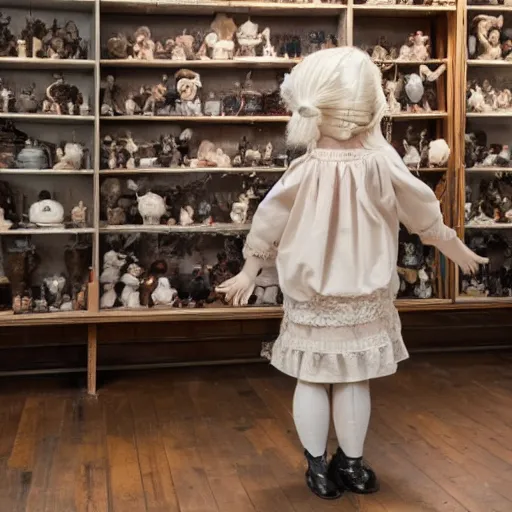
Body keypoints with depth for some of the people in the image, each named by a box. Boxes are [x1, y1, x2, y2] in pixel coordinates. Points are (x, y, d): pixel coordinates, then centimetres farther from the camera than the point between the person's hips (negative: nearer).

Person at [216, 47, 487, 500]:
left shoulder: (304, 173, -13)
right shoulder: (383, 164, -11)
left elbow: (267, 226, -4)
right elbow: (424, 214, 1)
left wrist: (249, 273, 9)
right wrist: (457, 250, 17)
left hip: (310, 297, -1)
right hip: (365, 296, 1)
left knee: (312, 380, 10)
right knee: (355, 380, 12)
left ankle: (318, 467, 18)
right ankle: (352, 464, 24)